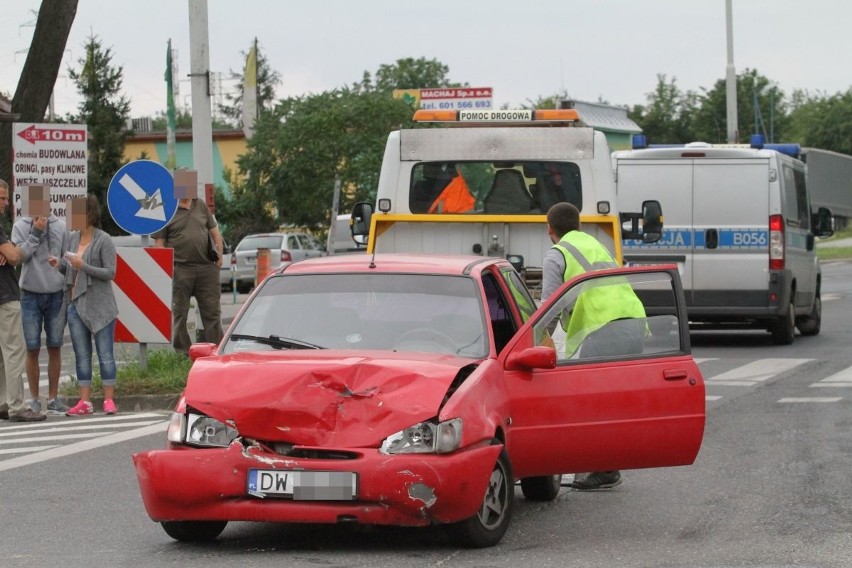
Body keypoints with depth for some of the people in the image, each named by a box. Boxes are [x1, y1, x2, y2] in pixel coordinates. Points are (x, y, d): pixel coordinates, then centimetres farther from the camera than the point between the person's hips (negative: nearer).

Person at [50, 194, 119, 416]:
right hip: (76, 304, 6)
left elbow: (110, 272, -11)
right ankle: (85, 402, 9)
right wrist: (60, 265, -2)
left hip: (100, 306, -6)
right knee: (81, 354, 6)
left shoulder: (103, 240, -8)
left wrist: (83, 266, -20)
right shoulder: (73, 238, 10)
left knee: (105, 354, -2)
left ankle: (109, 400, 2)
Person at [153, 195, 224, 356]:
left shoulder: (201, 206, 12)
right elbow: (159, 243, -3)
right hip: (181, 269, -4)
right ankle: (182, 353, 8)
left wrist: (219, 254, 8)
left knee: (212, 311, 6)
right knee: (179, 313, 1)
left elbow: (214, 231, 19)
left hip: (207, 267, 4)